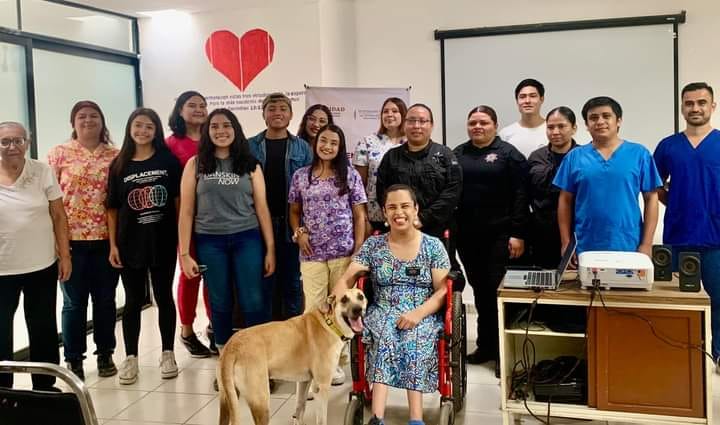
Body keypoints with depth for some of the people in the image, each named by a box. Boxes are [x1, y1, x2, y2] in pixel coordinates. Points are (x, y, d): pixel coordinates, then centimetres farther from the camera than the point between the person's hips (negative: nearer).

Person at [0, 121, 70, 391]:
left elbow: (59, 216, 1)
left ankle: (45, 387, 29)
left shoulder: (43, 172, -3)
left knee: (44, 331, 13)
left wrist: (65, 256, -1)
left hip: (42, 267, 1)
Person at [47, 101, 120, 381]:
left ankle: (105, 354, 25)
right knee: (74, 302, 8)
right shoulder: (59, 153, 1)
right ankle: (74, 359, 21)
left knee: (105, 300, 11)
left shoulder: (115, 156, 5)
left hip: (106, 239, 2)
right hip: (71, 239, -1)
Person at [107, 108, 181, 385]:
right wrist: (113, 244, -1)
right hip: (130, 242, 1)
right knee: (133, 300, 9)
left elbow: (178, 199, 1)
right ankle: (130, 358, 19)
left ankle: (168, 354, 21)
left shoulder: (168, 160, 0)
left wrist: (182, 235, -5)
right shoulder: (119, 164, 3)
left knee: (164, 297, 9)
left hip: (163, 240, -1)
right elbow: (112, 208, 4)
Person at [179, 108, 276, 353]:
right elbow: (186, 211, 2)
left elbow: (262, 207, 4)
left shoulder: (250, 164, 4)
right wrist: (184, 253, -2)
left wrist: (270, 249, 0)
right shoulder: (195, 164, 3)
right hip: (209, 242, 0)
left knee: (253, 302, 0)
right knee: (220, 304, 10)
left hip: (247, 239, 0)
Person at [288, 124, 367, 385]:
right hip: (311, 253, 1)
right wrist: (299, 232, -5)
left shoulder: (350, 175, 3)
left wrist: (359, 248, -4)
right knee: (313, 307, 1)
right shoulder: (300, 176, 7)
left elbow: (359, 215, 3)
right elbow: (294, 211, 15)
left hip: (344, 251, -1)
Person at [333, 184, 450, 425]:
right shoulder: (373, 245, 7)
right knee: (385, 335, -33)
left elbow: (443, 291, -2)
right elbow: (347, 279, -1)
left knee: (415, 340, -33)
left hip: (423, 316, 0)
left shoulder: (433, 246, 3)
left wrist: (418, 313, -19)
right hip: (383, 314, 1)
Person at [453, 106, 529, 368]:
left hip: (499, 234, -4)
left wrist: (517, 234, -13)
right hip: (467, 235, 5)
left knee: (499, 290, -3)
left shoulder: (508, 154, -2)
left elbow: (520, 196, -7)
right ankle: (486, 344, 23)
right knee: (480, 290, 12)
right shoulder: (457, 155, 11)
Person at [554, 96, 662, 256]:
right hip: (585, 249, 1)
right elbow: (565, 201, 6)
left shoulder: (639, 154, 1)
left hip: (628, 248, -1)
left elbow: (651, 199, 2)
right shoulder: (574, 157, 4)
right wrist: (566, 244, 1)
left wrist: (646, 244, -3)